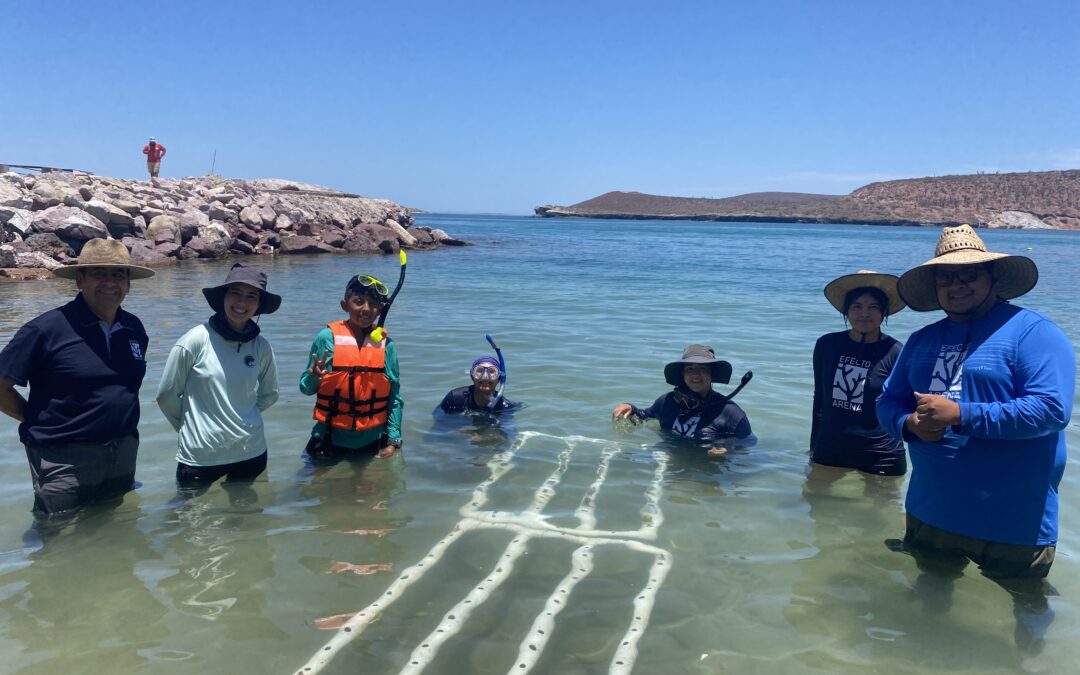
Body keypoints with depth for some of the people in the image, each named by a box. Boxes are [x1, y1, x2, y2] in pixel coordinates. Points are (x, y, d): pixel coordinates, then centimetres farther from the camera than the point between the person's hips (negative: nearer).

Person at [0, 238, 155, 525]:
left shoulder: (134, 328, 2)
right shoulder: (47, 329, -16)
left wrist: (118, 422, 8)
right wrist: (43, 422, -5)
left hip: (123, 455, 5)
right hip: (64, 461, -5)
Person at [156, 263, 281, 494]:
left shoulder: (262, 347, -3)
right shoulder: (196, 340, -12)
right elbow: (167, 395, -3)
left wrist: (242, 418, 7)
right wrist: (193, 425, 7)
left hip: (252, 453, 3)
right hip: (199, 456, -3)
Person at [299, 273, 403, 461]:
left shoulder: (386, 345, -4)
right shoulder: (327, 338, -8)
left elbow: (394, 396, 1)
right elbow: (306, 389, -1)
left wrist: (393, 440, -2)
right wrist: (314, 377, -23)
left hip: (373, 442, 1)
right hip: (331, 441, -1)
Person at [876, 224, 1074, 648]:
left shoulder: (1032, 332, -12)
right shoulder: (922, 341, 8)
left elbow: (1052, 408, -23)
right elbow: (888, 402, 9)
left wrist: (961, 415, -26)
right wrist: (909, 424, -14)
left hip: (1013, 524, -6)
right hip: (929, 514, 6)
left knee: (1030, 613, 17)